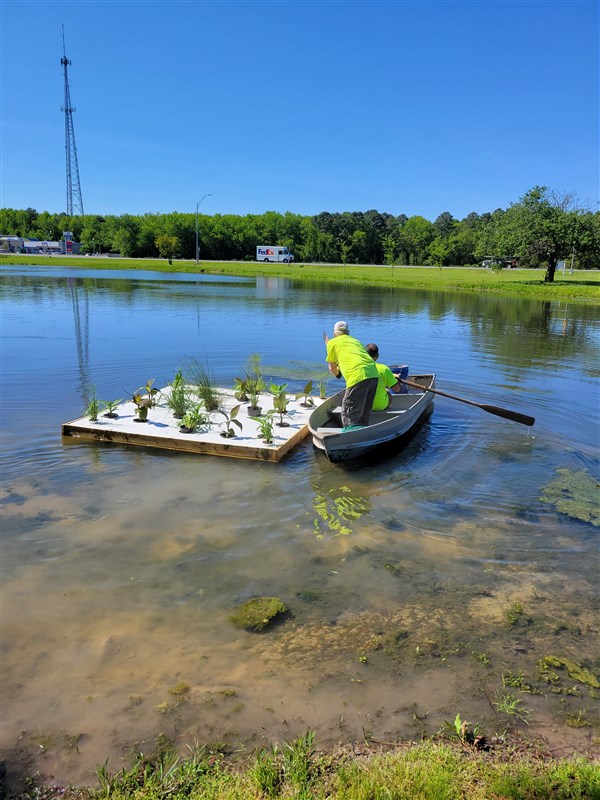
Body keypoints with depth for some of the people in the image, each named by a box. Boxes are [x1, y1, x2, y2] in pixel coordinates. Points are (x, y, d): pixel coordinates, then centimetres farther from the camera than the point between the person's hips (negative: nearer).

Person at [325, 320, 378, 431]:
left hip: (358, 377, -7)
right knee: (364, 415, 19)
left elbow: (332, 368, 21)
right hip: (374, 375, 7)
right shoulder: (356, 340, 29)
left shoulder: (332, 342, 13)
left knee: (350, 419, -5)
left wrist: (337, 373, 45)